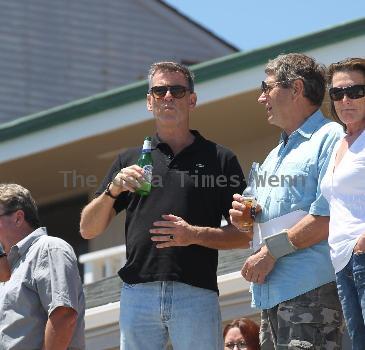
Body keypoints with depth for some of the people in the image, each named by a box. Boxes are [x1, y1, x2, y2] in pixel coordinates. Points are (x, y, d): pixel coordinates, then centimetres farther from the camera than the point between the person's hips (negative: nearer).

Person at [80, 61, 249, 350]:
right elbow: (88, 229, 13)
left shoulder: (220, 159, 10)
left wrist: (195, 235, -10)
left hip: (196, 295, -2)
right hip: (137, 293, 2)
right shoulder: (130, 160, 17)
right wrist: (112, 189, -5)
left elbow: (245, 234, 6)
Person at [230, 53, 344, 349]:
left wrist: (272, 250, -14)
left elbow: (328, 216, -16)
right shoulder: (275, 157, 28)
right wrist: (243, 218, 11)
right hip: (272, 291, 9)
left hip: (311, 290, -9)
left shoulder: (330, 138, -3)